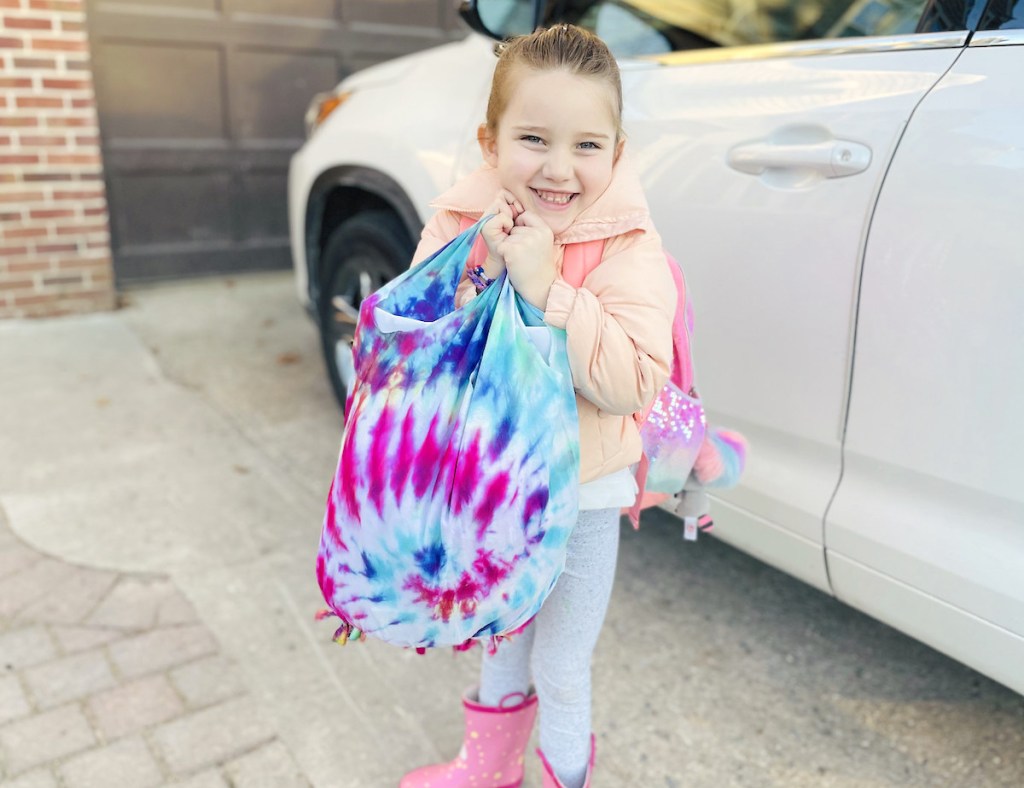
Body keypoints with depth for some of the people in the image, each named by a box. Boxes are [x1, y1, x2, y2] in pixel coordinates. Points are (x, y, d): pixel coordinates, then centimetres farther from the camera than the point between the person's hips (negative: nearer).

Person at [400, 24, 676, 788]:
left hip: (578, 495, -4)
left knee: (561, 666, 14)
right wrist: (473, 267, -24)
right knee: (501, 637, 28)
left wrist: (546, 288, -33)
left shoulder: (627, 249, -19)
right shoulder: (461, 221, -8)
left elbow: (634, 384, -27)